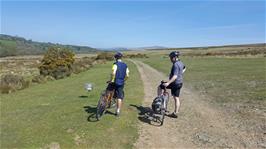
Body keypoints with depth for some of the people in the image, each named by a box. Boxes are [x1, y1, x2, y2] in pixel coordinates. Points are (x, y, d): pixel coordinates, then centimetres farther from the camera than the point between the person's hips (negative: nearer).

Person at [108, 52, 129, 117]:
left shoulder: (116, 64, -8)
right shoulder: (125, 65, 10)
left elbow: (113, 73, -22)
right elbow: (127, 75, 9)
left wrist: (111, 80, -10)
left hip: (115, 82, -5)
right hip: (121, 83, 5)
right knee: (120, 98, 7)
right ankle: (118, 111, 10)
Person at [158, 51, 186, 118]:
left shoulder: (175, 65, -21)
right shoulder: (180, 63, 9)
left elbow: (175, 76, -32)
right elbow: (184, 68, 33)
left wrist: (168, 83, -38)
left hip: (175, 83, -10)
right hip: (179, 83, 10)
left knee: (160, 87, 2)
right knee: (176, 98, 14)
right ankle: (175, 113, 22)